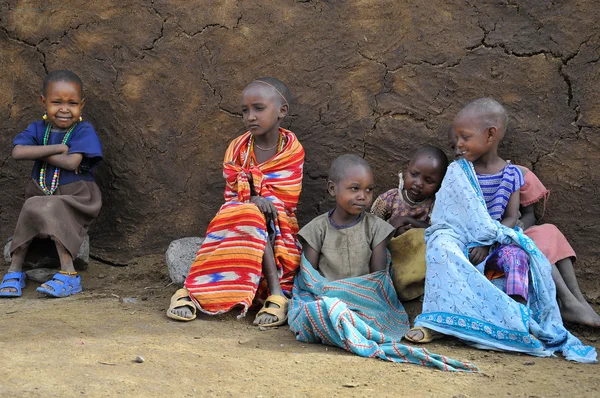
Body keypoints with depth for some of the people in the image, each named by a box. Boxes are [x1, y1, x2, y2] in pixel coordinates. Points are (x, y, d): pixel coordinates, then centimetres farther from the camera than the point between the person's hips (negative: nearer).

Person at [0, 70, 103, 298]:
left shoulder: (84, 131, -9)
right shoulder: (37, 129, 3)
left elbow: (71, 162, -24)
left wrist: (40, 154, -11)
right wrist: (57, 148, -19)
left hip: (76, 196, -5)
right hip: (41, 194, 5)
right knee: (32, 209, -24)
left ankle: (68, 273, -30)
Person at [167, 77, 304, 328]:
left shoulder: (292, 149, -4)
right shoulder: (237, 148, 2)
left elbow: (286, 201, -7)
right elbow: (232, 195, -1)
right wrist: (253, 201, -24)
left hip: (277, 224, -1)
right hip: (236, 215, 1)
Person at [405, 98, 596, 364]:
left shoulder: (511, 175, 3)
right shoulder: (457, 171, 1)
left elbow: (510, 218, -3)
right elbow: (451, 214, -2)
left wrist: (487, 245, -20)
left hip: (494, 244, 1)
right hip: (460, 239, -1)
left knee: (517, 255, -32)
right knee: (441, 245, -35)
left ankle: (519, 318, -41)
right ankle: (434, 321, -43)